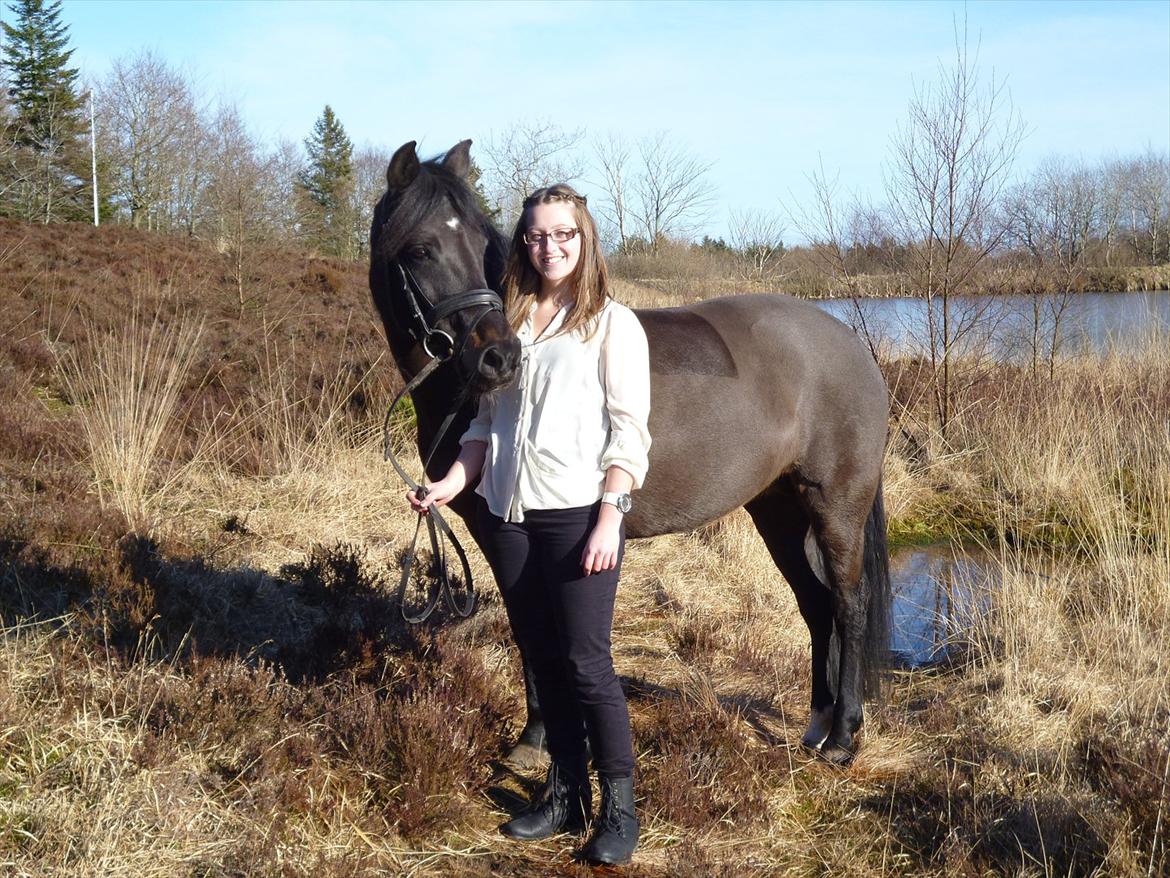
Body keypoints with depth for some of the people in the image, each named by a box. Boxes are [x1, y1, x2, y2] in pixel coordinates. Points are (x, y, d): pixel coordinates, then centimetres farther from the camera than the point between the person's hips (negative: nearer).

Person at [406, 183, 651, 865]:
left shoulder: (613, 324, -2)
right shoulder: (508, 322, 12)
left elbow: (629, 431, -8)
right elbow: (488, 421, 15)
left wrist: (610, 517, -16)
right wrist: (451, 484, 1)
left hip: (577, 515, -5)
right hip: (507, 515, 5)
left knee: (586, 663, -4)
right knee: (542, 658, 12)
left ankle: (619, 809, 9)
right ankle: (566, 795, 25)